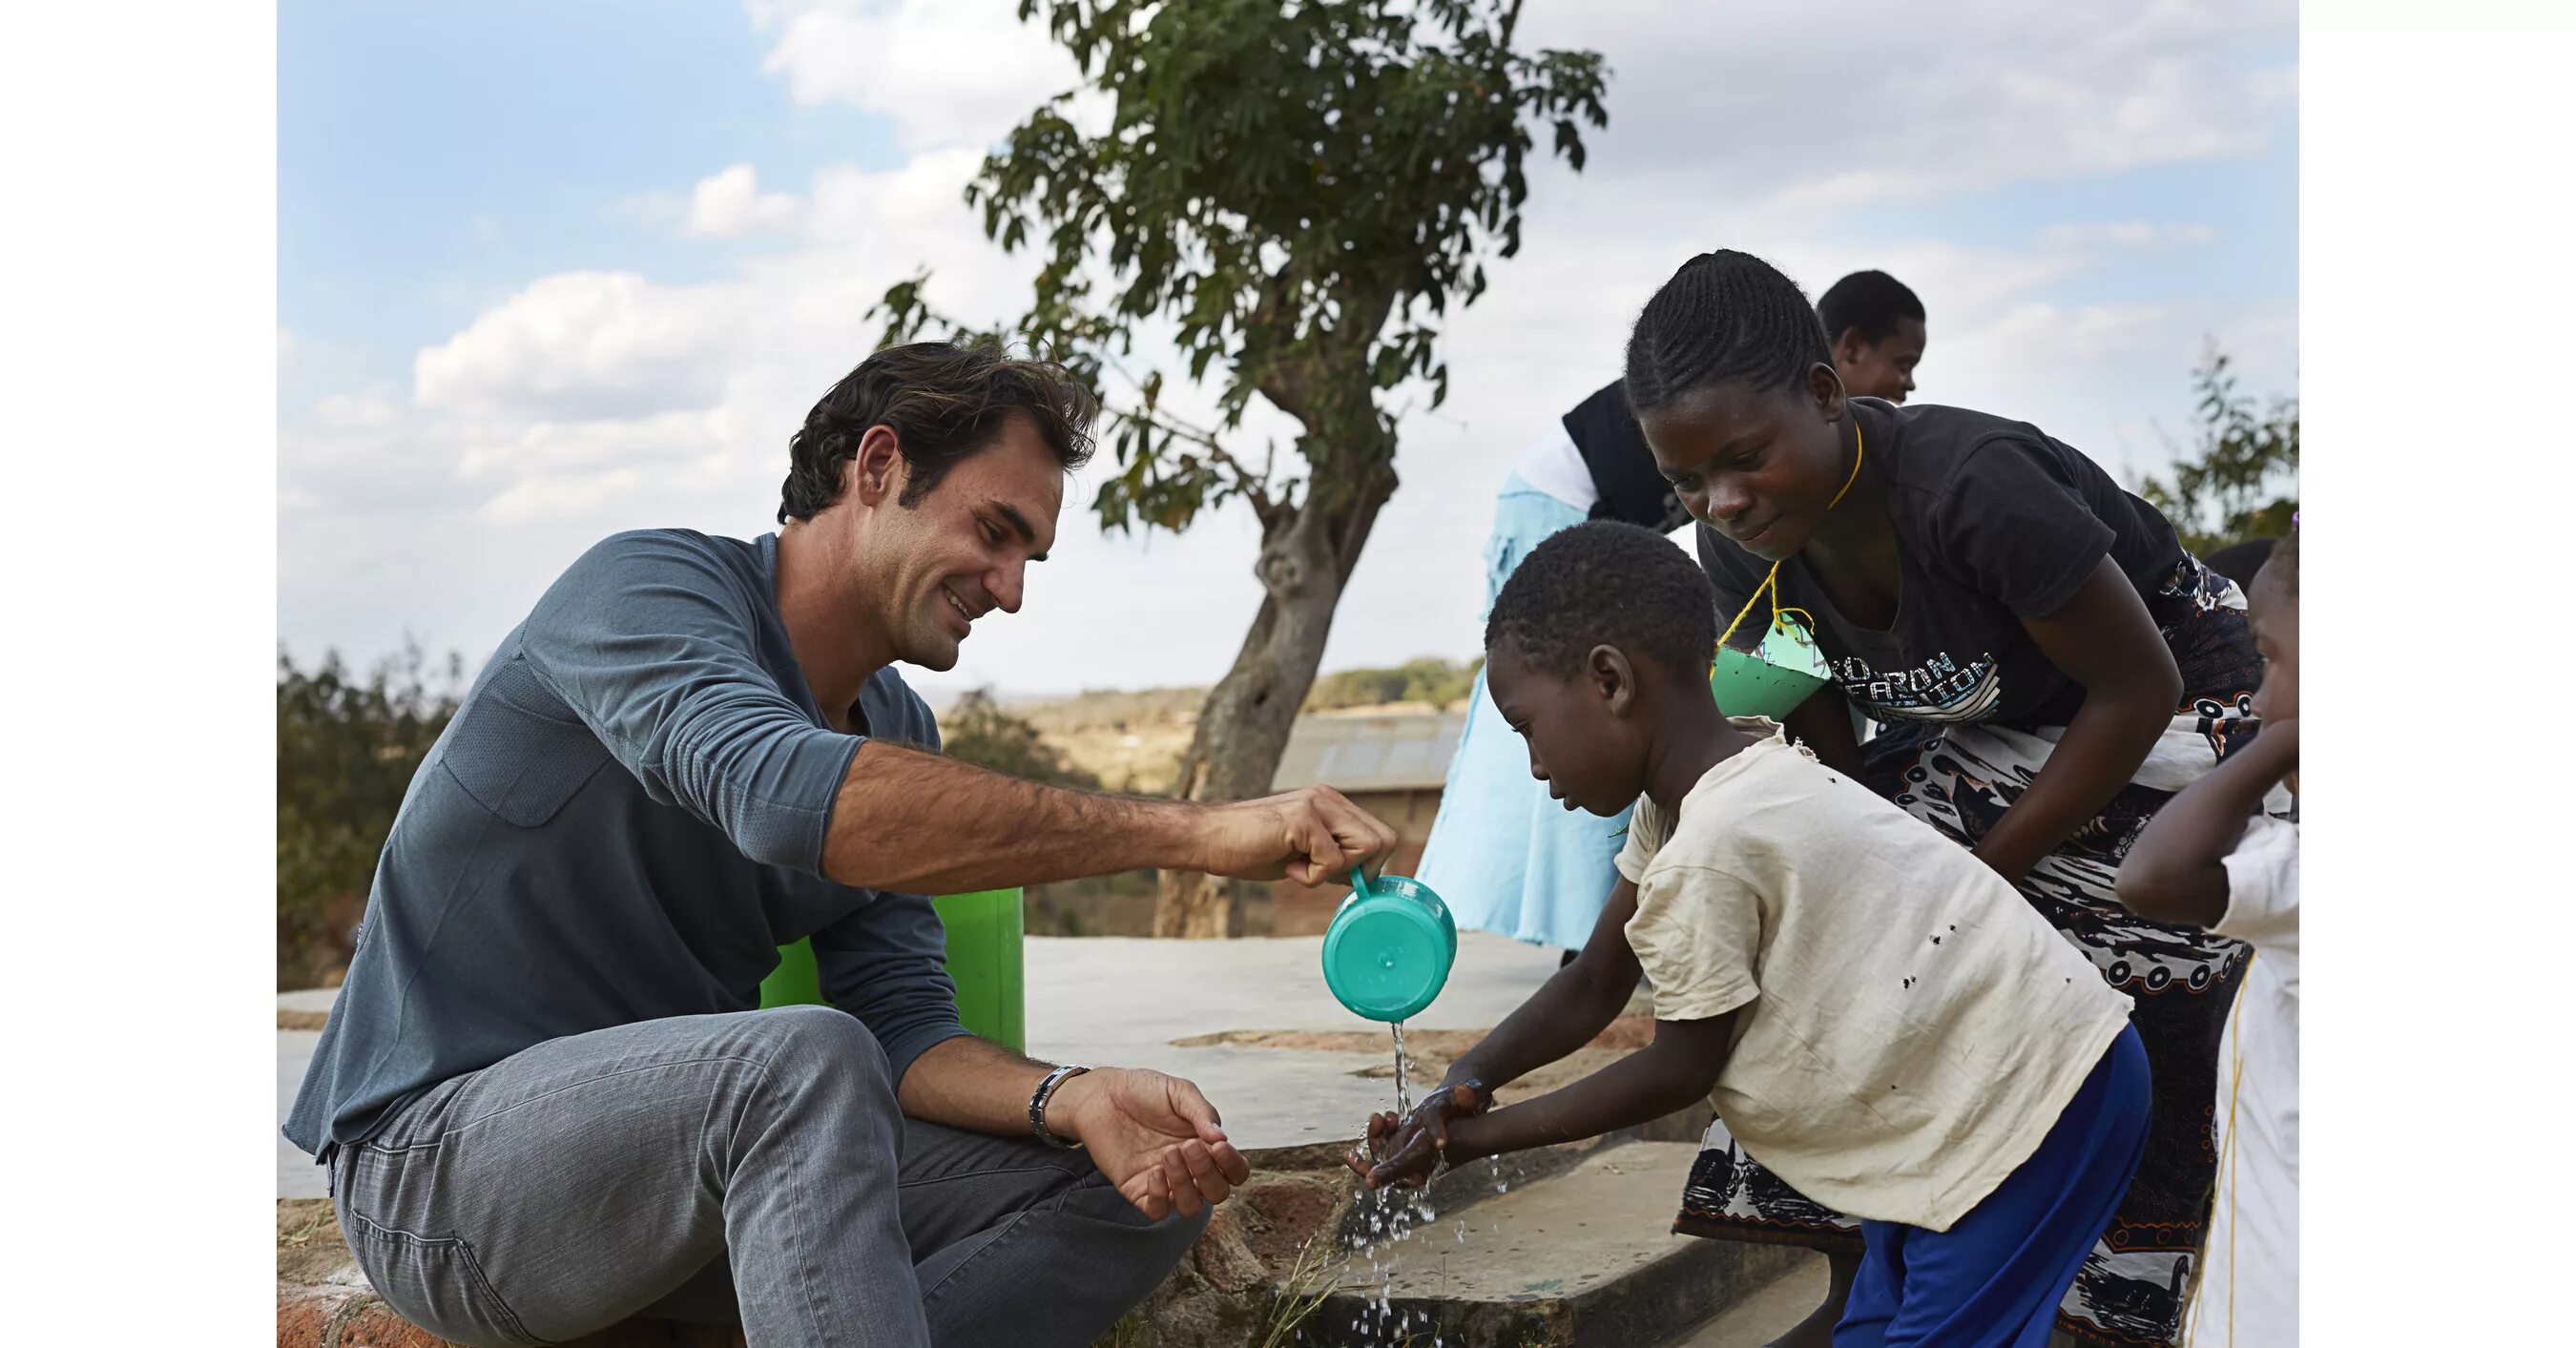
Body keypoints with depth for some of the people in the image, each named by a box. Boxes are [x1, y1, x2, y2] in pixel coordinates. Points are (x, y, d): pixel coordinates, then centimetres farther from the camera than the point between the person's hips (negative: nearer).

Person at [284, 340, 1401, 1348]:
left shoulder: (896, 730, 9)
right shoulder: (650, 587, -15)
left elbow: (903, 1027, 1)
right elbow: (788, 799, -37)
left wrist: (1070, 1099, -22)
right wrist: (1192, 832, -38)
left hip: (698, 1154, 7)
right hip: (437, 1157, -7)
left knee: (1144, 1187, -7)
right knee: (805, 1059, -38)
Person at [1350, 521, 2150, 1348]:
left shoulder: (1701, 856, -27)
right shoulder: (1689, 792, 2)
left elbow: (1681, 1069, -14)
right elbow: (1594, 985, 7)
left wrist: (1481, 1136, -7)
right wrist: (1468, 1082, -7)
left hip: (2037, 1103, -10)